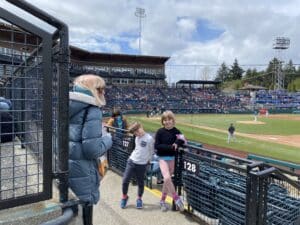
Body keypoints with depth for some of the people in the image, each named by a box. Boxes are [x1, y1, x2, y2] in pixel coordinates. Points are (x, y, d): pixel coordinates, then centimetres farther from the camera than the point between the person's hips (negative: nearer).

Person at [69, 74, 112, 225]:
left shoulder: (68, 107, 7)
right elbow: (92, 150, -22)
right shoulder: (92, 111, -16)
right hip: (81, 170, -7)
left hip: (63, 167, 8)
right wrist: (108, 139, -4)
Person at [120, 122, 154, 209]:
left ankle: (139, 199, 32)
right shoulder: (137, 137, 6)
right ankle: (124, 197, 26)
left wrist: (146, 160, 5)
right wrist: (133, 156, 12)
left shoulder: (149, 138, -13)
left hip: (141, 164, -4)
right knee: (125, 181, 2)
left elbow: (151, 152, -3)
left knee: (140, 183, 9)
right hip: (131, 161, 5)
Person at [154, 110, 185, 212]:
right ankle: (176, 198, -1)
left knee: (167, 180, 11)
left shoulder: (176, 131, -3)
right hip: (163, 158, -3)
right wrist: (170, 147, -23)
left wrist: (177, 143, -21)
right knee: (167, 178, -21)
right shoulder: (160, 131, -10)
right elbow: (157, 146, -14)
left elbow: (182, 140, 1)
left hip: (172, 158, 3)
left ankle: (162, 201, 30)